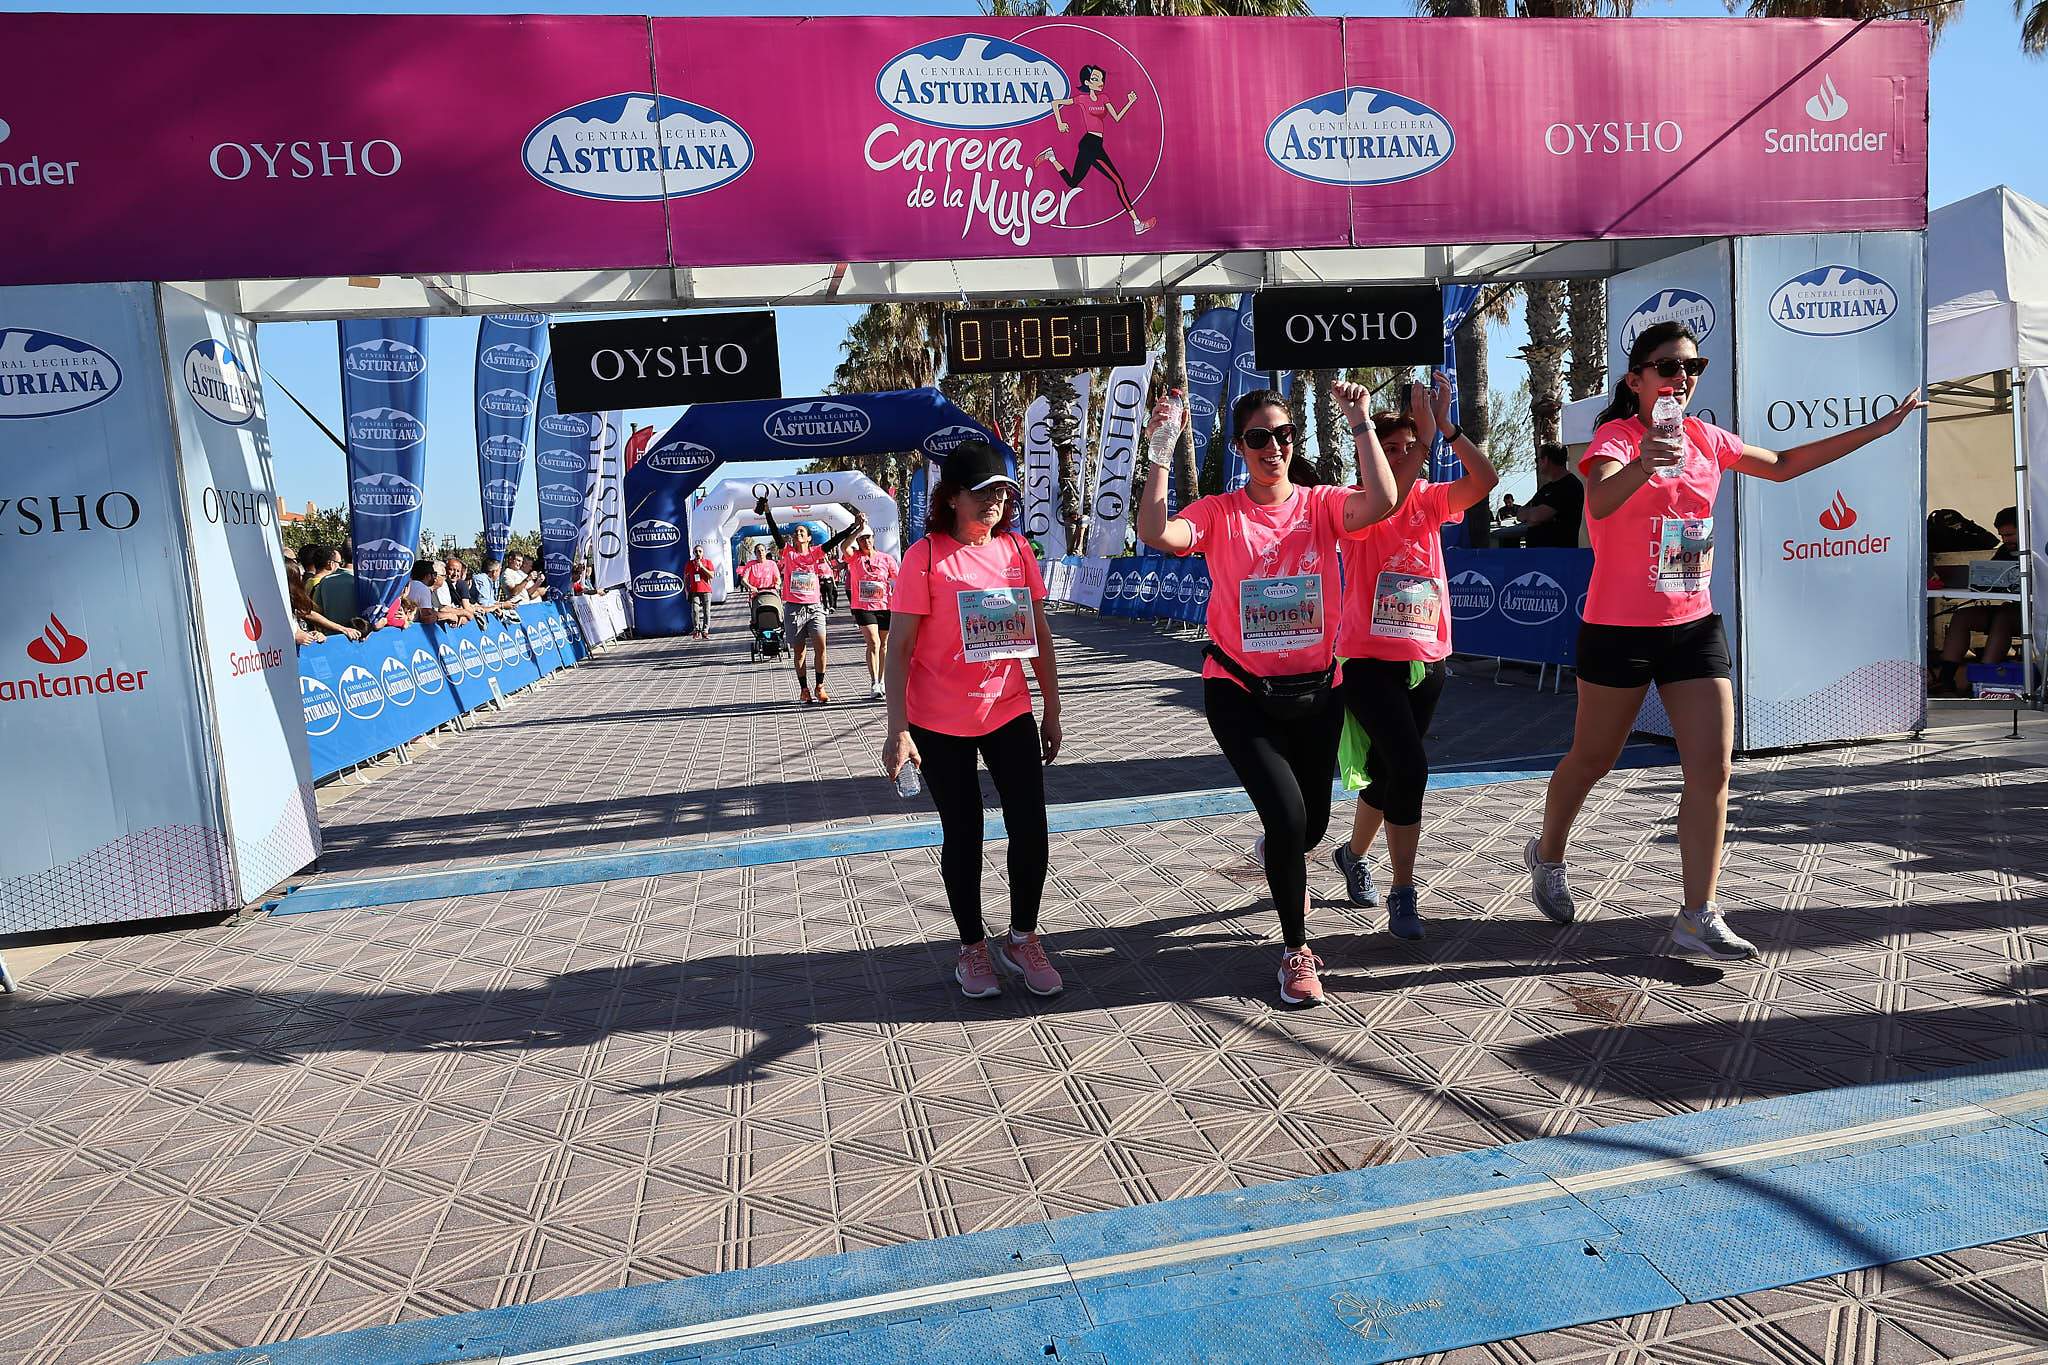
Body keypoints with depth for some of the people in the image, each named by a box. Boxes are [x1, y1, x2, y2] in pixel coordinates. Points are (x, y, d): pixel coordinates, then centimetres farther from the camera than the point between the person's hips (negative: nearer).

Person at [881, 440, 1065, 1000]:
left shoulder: (1016, 549, 3)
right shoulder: (926, 556, -10)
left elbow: (1040, 636, 9)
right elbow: (899, 648, -11)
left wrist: (1052, 712, 10)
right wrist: (897, 730, -16)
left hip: (1009, 712, 4)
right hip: (941, 724, -4)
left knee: (1031, 828, 2)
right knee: (963, 833, 7)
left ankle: (1022, 940, 23)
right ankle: (973, 947, 26)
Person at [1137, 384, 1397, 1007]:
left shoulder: (1320, 504, -1)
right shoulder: (1219, 513, -5)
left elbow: (1382, 501, -22)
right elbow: (1157, 534, -25)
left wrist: (1360, 424, -19)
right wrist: (1162, 451, -23)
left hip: (1314, 690, 3)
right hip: (1240, 692, -3)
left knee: (1312, 823, 15)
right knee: (1288, 815, -16)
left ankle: (1276, 856, 56)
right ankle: (1297, 950, 8)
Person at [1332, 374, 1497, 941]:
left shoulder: (1429, 500, 6)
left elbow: (1485, 480, -10)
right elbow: (1385, 506, -30)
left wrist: (1448, 429, -20)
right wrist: (1424, 441, -27)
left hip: (1427, 661, 6)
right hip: (1370, 661, -5)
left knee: (1386, 772, 15)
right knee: (1410, 766, -18)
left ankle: (1354, 853, 41)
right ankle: (1402, 895, -6)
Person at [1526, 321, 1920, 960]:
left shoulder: (1705, 438, 7)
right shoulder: (1617, 435, -12)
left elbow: (1783, 464, 24)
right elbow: (1599, 501, -34)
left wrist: (1878, 428, 24)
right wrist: (1642, 467, -54)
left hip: (1695, 626, 6)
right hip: (1619, 628, -6)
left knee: (1713, 770, -3)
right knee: (1592, 760, 8)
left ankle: (1698, 916, 3)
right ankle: (1547, 854, 34)